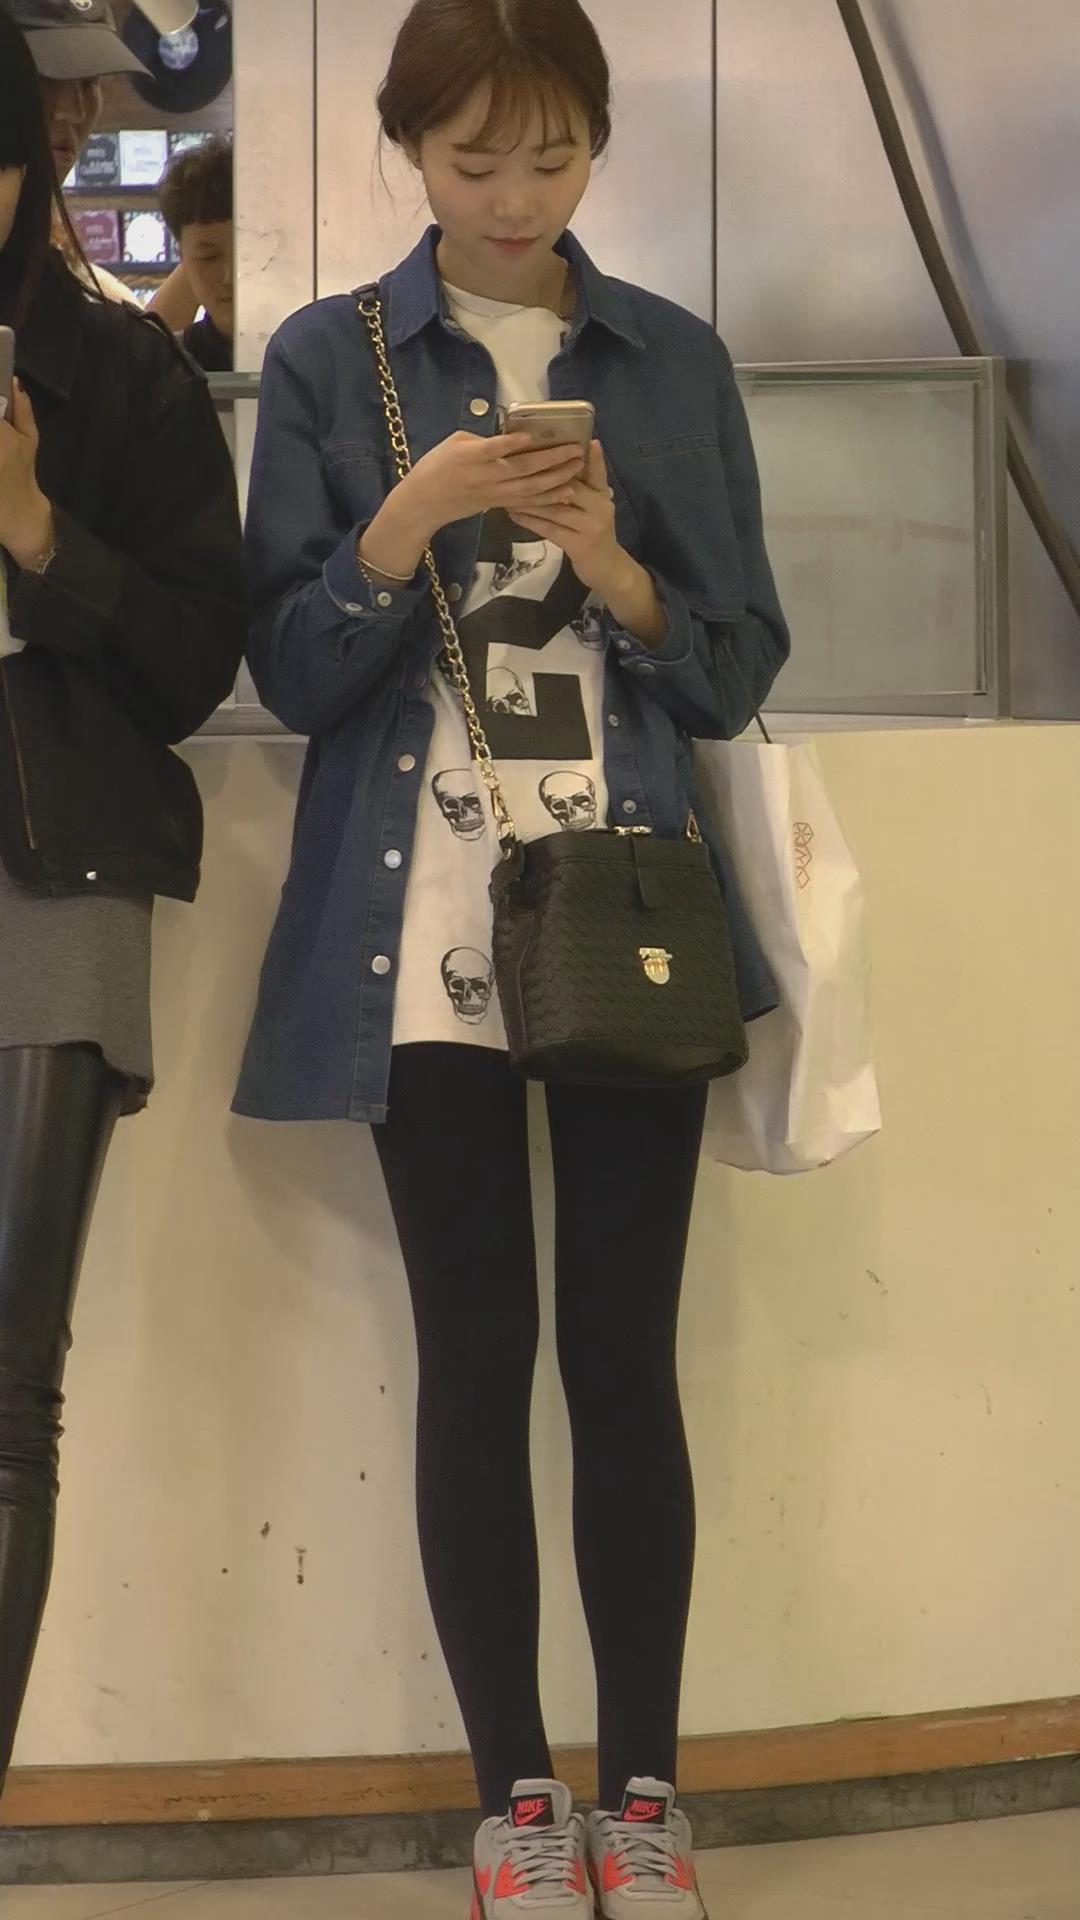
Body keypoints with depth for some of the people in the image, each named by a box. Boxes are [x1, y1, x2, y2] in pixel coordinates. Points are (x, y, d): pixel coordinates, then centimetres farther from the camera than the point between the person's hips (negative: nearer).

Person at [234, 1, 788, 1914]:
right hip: (424, 932, -1)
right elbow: (290, 675, 1)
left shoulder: (676, 362, 9)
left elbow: (739, 670, 8)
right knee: (474, 1356, 1)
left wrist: (615, 570, -10)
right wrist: (408, 524, -15)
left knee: (625, 1348, -1)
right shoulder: (328, 361, 5)